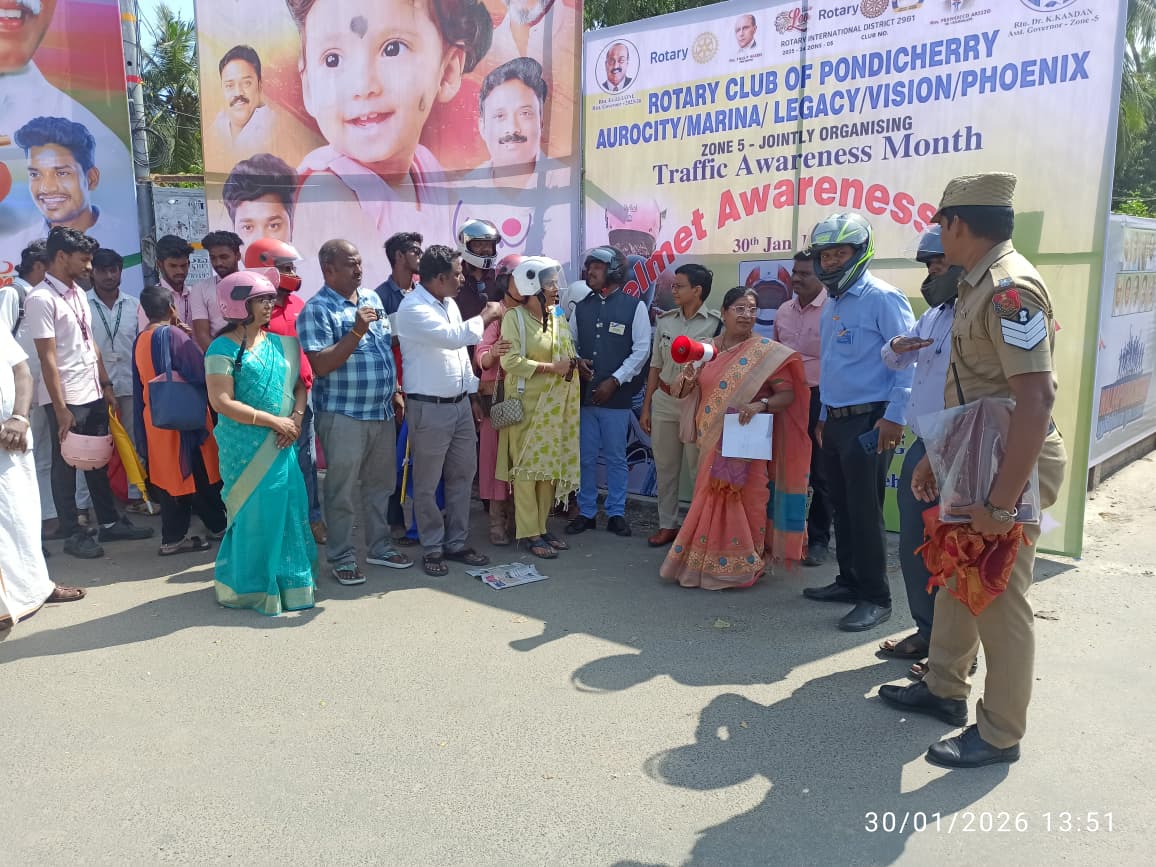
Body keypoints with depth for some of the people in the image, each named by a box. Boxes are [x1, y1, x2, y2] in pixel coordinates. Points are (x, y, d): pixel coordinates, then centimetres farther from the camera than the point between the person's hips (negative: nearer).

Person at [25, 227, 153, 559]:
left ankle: (110, 522, 26)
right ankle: (72, 534, 16)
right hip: (66, 400, -7)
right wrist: (61, 408, -18)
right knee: (66, 466, 5)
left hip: (92, 395, 7)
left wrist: (106, 385, 14)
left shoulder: (78, 293, 10)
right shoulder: (41, 300, -14)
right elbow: (47, 358, -17)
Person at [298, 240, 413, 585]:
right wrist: (357, 331, -25)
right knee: (341, 491, 4)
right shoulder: (316, 309, -13)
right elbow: (320, 366, -21)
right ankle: (341, 557, 17)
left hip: (382, 411, 7)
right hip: (343, 415, -7)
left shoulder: (372, 297, 9)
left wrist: (395, 391, 15)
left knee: (380, 484, 16)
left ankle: (380, 546, 30)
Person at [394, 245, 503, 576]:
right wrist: (486, 316, -15)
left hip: (460, 403, 8)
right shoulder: (413, 308, -16)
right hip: (429, 408, -8)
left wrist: (472, 396, 18)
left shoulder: (449, 303, 11)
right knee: (427, 484, 4)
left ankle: (457, 542, 26)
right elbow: (453, 337, -29)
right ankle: (433, 548, 18)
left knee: (463, 475, 13)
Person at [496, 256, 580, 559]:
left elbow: (568, 355, 19)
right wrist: (551, 367, -18)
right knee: (526, 466, -1)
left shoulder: (558, 317, 11)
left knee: (550, 465, 8)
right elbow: (510, 361, -17)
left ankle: (541, 527, 19)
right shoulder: (513, 318, -8)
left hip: (554, 403, 6)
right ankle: (528, 533, 6)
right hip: (526, 403, -6)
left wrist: (571, 364, -2)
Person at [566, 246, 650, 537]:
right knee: (586, 457, 9)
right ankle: (586, 512, 20)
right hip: (585, 394, 4)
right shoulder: (582, 307, 11)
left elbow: (641, 350, -5)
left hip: (617, 396, -3)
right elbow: (569, 342, 15)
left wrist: (614, 381, -11)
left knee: (616, 458, 6)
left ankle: (616, 513, 18)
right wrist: (576, 360, -7)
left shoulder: (634, 307, -2)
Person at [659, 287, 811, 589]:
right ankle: (707, 562, 24)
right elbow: (683, 391, 12)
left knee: (745, 500, -1)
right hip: (713, 442, 4)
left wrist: (761, 404, -26)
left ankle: (744, 565, 14)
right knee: (711, 499, 10)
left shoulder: (766, 352, -6)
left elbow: (788, 394, -9)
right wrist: (688, 378, -10)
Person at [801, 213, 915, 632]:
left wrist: (895, 417, -20)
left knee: (864, 511, -4)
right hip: (835, 421, 8)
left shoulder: (882, 298, -11)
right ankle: (850, 581, 27)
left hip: (869, 422, -8)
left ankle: (875, 598, 7)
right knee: (842, 507, 14)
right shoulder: (832, 304, 15)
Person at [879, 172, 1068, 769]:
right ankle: (944, 688, 37)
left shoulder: (1010, 287, -20)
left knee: (1000, 598, 1)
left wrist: (1003, 500, -27)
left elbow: (1036, 396, -27)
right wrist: (936, 456, 19)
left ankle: (999, 734, 17)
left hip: (1009, 468, -10)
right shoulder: (979, 285, 11)